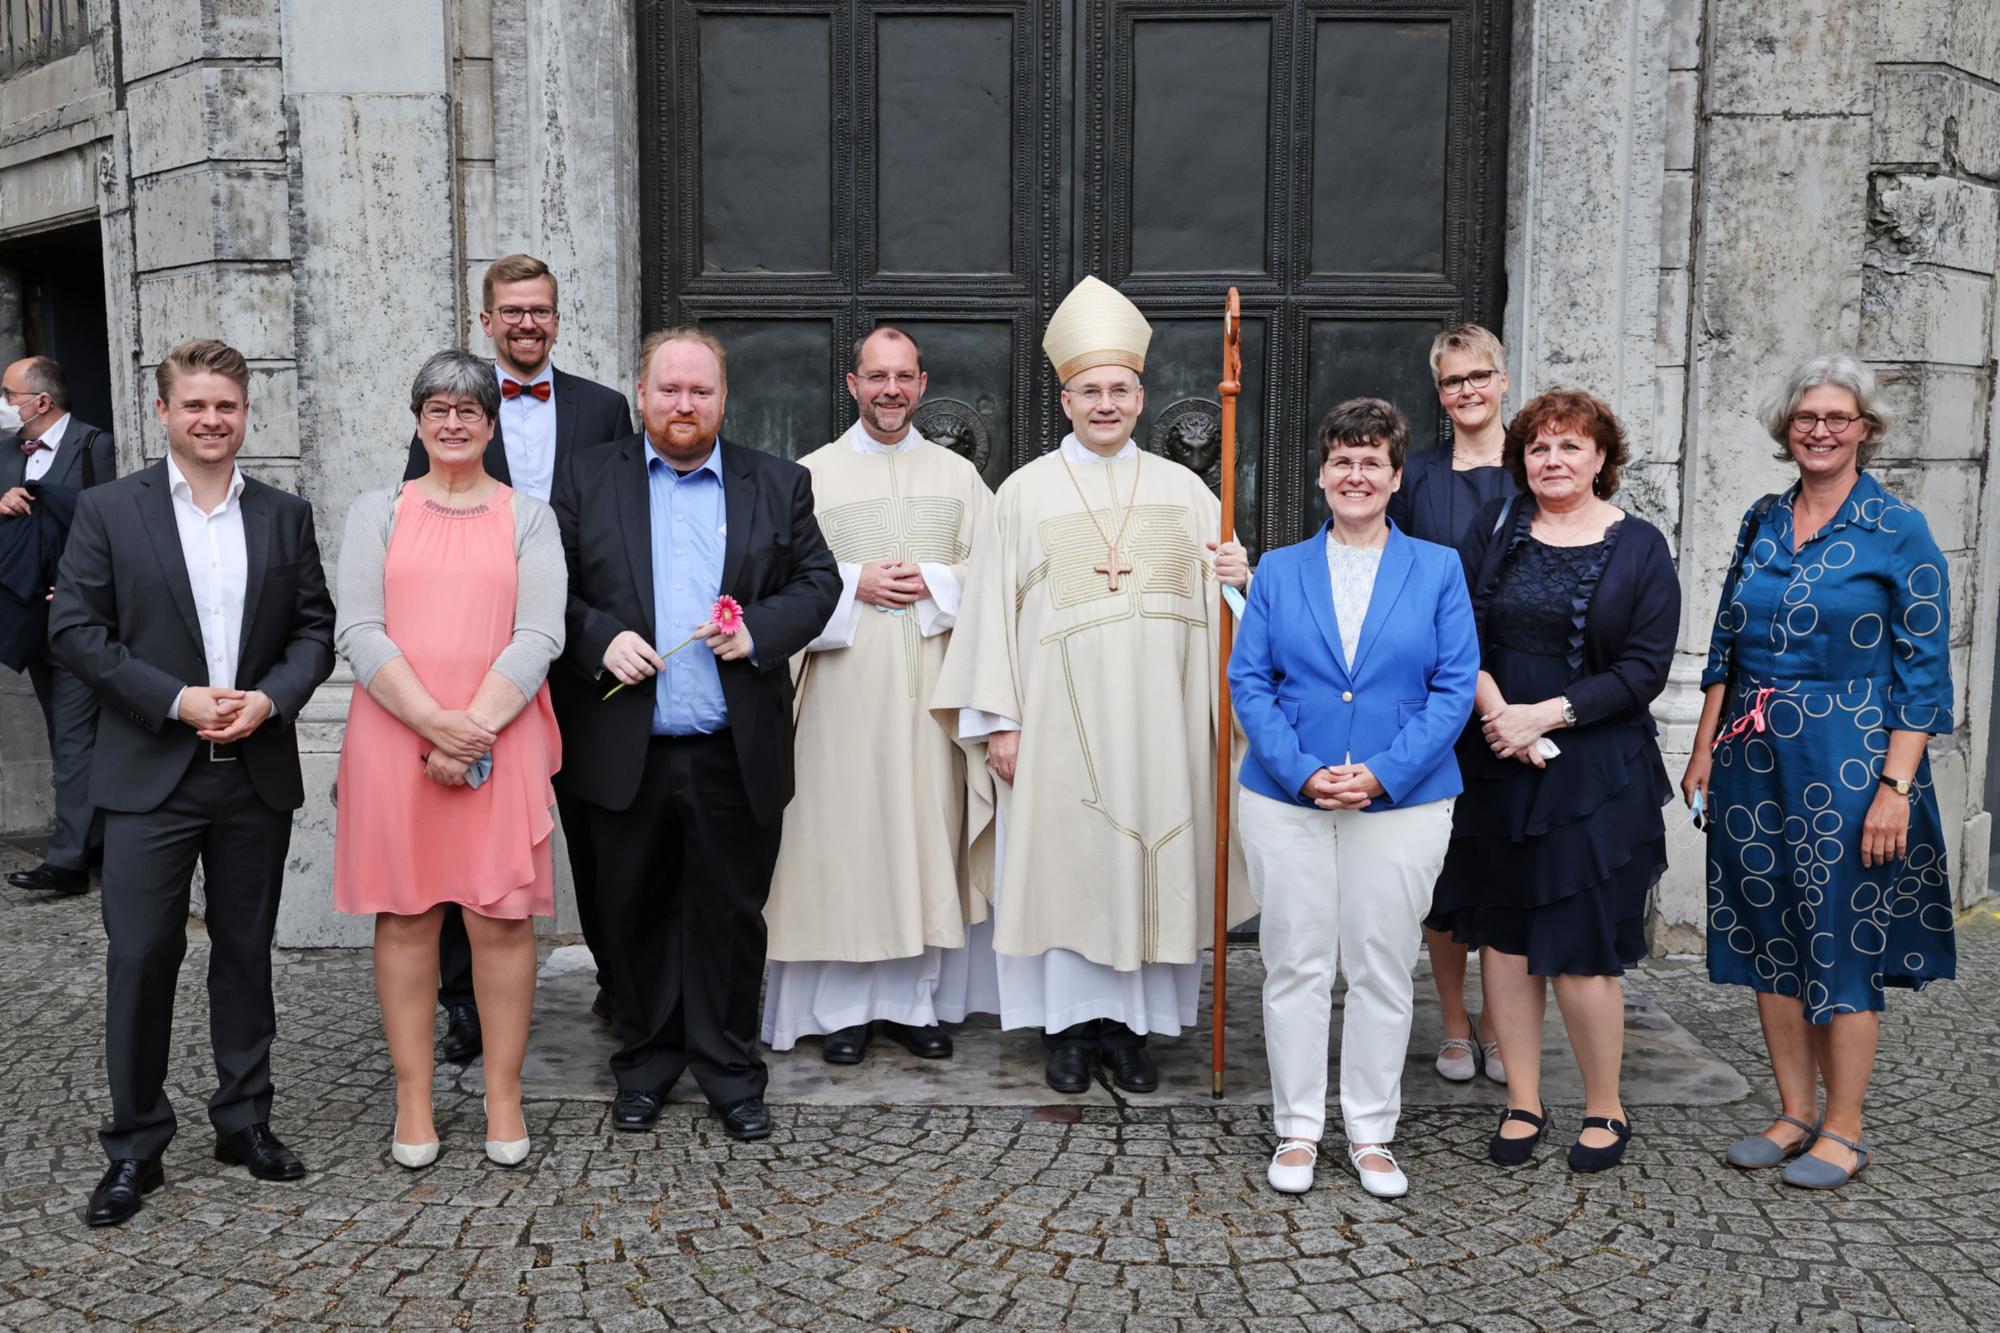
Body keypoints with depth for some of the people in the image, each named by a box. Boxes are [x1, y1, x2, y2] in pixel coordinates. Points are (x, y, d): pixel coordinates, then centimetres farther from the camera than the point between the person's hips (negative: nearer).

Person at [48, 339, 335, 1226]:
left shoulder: (286, 516, 8)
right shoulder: (108, 511, 1)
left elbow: (315, 628, 6)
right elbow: (75, 631, -4)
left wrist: (270, 697, -12)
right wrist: (178, 700, -14)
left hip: (258, 774, 2)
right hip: (151, 775, -2)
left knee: (245, 951, 12)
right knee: (140, 956, 1)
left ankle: (245, 1119, 25)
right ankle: (135, 1145, 15)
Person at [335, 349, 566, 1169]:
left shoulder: (528, 518, 10)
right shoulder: (377, 513, 10)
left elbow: (539, 637, -2)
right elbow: (359, 632, -1)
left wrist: (475, 728, -14)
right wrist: (436, 724, -13)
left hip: (500, 739, 0)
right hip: (393, 737, 1)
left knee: (503, 916, 0)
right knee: (405, 913, 5)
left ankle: (504, 1098, 12)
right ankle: (413, 1099, 15)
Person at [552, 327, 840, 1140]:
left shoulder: (779, 485, 8)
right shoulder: (586, 483, 7)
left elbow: (817, 581, 6)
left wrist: (759, 630, -11)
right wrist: (600, 639, -13)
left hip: (736, 756, 0)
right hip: (626, 753, 0)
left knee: (732, 915, 8)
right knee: (635, 914, 12)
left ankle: (729, 1068, 23)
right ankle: (646, 1060, 29)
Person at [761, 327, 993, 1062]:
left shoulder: (958, 474, 12)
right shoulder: (812, 473, 7)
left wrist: (934, 583, -9)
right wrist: (855, 584, -12)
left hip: (929, 686, 2)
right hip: (843, 686, -2)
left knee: (925, 824, 3)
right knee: (841, 832, -2)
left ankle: (916, 998, 14)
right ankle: (841, 1005, 9)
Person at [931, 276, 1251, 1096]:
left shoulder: (1182, 490, 9)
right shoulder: (1025, 492, 3)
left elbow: (1215, 596, 11)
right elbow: (993, 608, 0)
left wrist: (1239, 577, -13)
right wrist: (999, 721, -6)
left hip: (1157, 720, 2)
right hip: (1058, 719, -2)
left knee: (1150, 858, 5)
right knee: (1062, 859, 1)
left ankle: (1130, 1025, 18)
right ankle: (1068, 1025, 15)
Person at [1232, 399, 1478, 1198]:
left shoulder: (1437, 570, 4)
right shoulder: (1279, 571, 6)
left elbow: (1456, 686, -3)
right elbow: (1248, 681, 0)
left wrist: (1382, 773, -14)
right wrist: (1302, 771, -14)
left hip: (1402, 802, 0)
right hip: (1285, 799, 1)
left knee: (1383, 971, 8)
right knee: (1295, 966, 6)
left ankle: (1370, 1133, 23)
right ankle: (1297, 1130, 20)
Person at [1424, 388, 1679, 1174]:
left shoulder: (1638, 548, 1)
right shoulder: (1495, 529, 7)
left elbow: (1645, 668, -6)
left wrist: (1544, 715, -14)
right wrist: (1497, 712, -14)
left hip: (1594, 773, -3)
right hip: (1495, 764, 3)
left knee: (1581, 947, -2)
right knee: (1504, 933, 7)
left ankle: (1605, 1110, 19)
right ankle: (1522, 1105, 21)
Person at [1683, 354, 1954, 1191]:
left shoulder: (1899, 533, -6)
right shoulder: (1762, 522, 9)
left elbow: (1924, 673, -8)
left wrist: (1895, 785, -15)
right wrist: (1705, 746, 8)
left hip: (1846, 764, -5)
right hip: (1755, 762, 5)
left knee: (1842, 940, 3)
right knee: (1768, 935, 10)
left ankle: (1844, 1130, 18)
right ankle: (1795, 1113, 25)